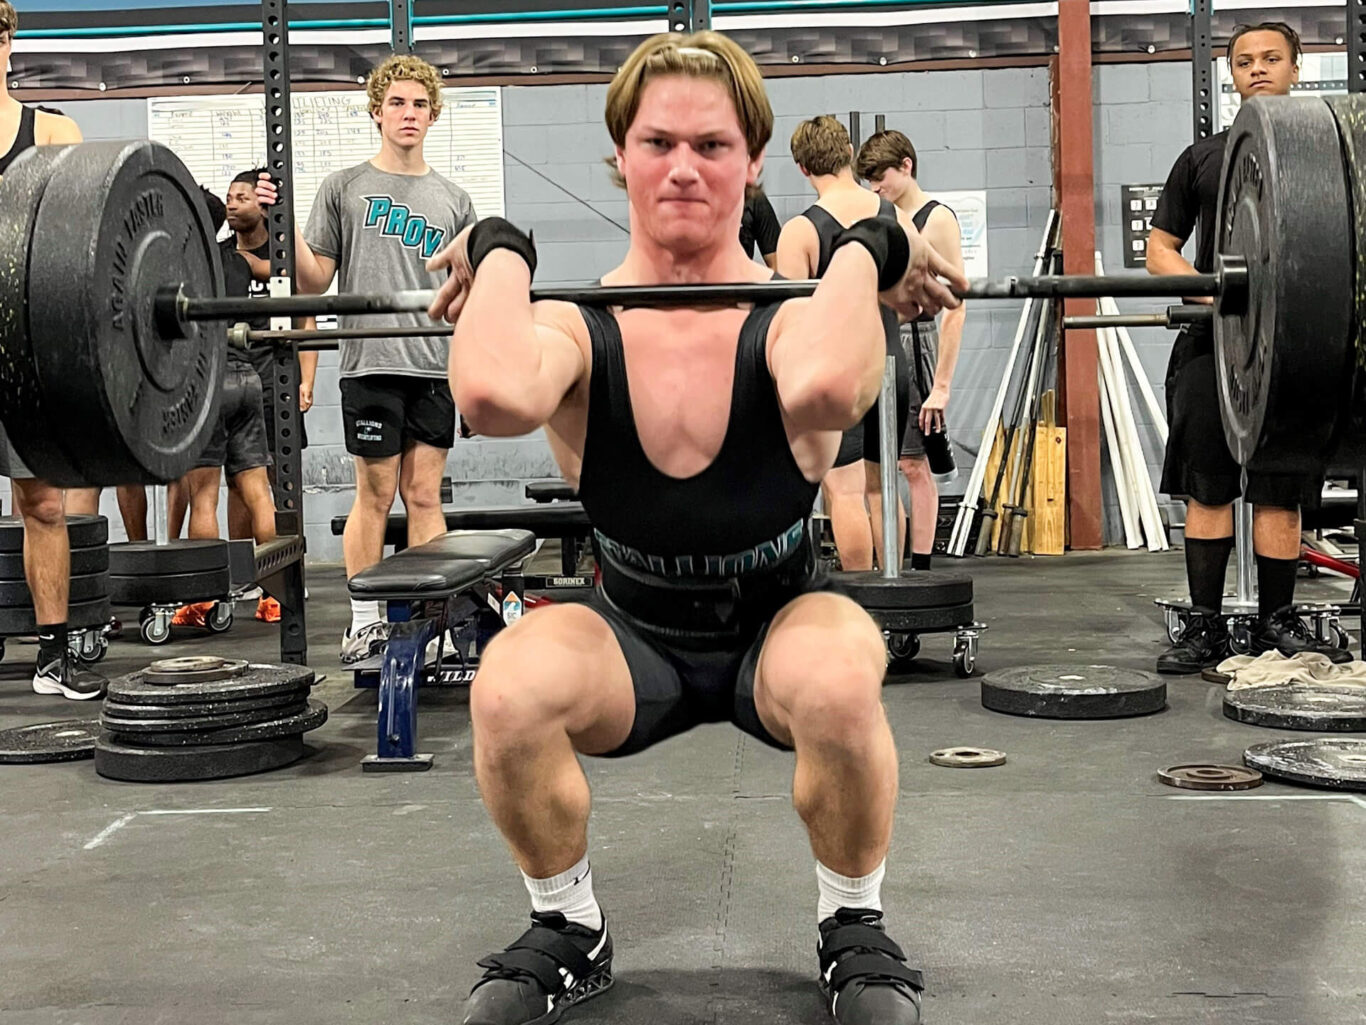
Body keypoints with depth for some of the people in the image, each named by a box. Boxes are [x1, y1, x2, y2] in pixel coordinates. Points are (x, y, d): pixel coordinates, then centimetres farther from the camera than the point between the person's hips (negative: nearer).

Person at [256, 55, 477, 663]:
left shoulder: (453, 201, 15)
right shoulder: (345, 188, 6)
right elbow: (315, 281, 3)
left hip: (434, 367, 3)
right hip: (372, 363, -2)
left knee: (425, 494, 5)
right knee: (376, 494, 1)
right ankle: (364, 621, 10)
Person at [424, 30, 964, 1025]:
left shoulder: (793, 316, -21)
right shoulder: (578, 327, -17)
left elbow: (825, 386, -49)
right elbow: (493, 395, -44)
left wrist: (867, 251, -32)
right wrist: (501, 254, -26)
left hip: (776, 630, -1)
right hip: (636, 640, 2)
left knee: (838, 679, -38)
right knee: (509, 686, -31)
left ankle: (854, 927, -5)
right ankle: (569, 930, 0)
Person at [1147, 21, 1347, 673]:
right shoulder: (1202, 158, 14)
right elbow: (1159, 250, 12)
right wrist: (1212, 294, -8)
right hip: (1212, 343, 0)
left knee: (1281, 491, 2)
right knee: (1206, 488, -1)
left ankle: (1277, 623, 13)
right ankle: (1205, 626, 5)